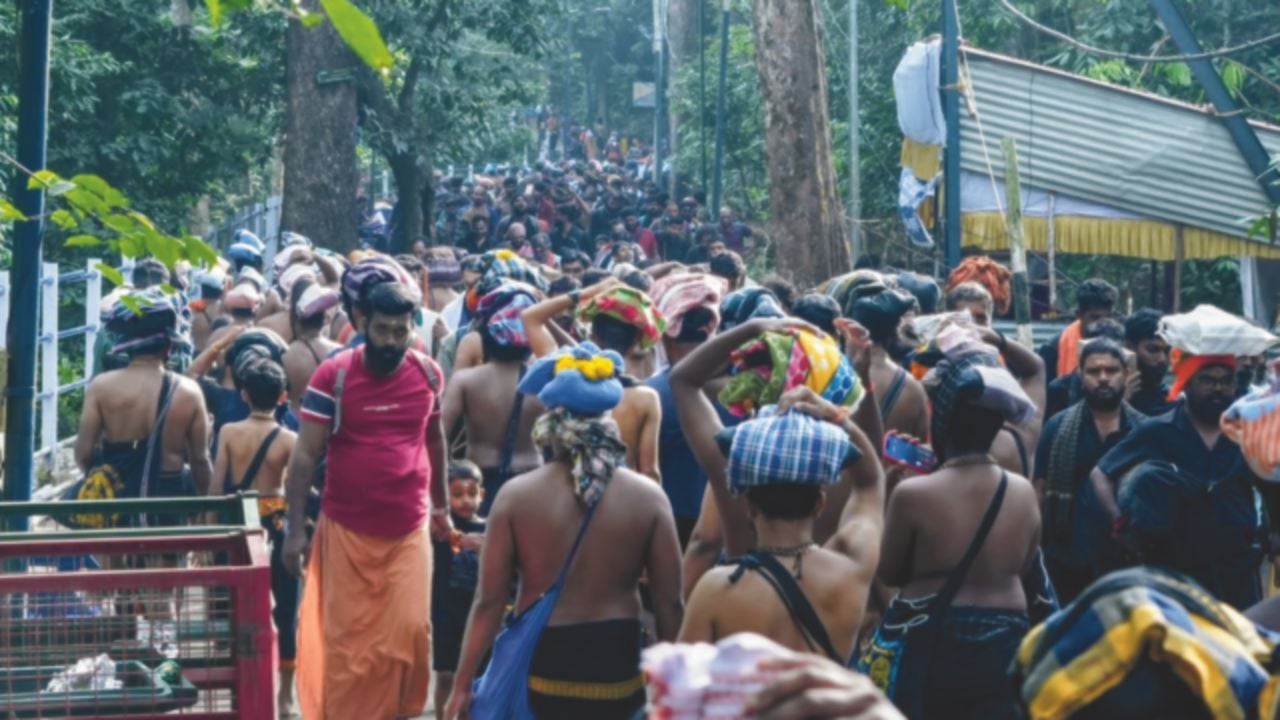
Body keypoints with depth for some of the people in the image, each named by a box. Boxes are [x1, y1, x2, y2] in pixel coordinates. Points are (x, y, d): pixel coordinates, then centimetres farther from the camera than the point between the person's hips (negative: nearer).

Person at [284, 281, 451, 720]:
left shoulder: (429, 373, 0)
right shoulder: (333, 375, -10)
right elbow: (305, 455, -9)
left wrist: (441, 506, 21)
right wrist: (296, 529, -12)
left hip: (410, 529, 2)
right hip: (346, 529, -2)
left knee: (410, 631, -6)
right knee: (345, 638, 5)